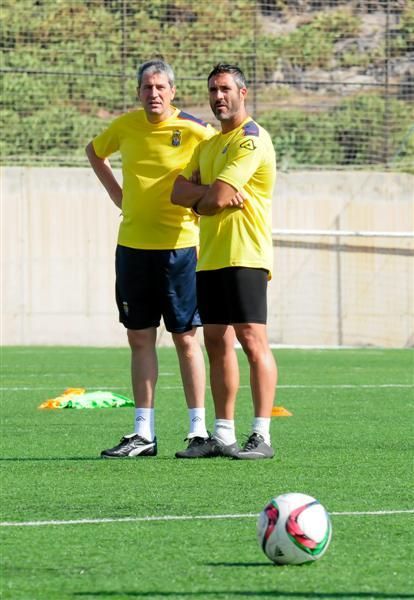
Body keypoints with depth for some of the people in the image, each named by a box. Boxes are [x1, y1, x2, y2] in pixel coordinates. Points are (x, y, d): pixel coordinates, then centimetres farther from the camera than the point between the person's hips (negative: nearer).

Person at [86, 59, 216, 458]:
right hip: (132, 245, 4)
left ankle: (198, 431, 4)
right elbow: (94, 151, 24)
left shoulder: (193, 130, -9)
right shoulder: (125, 126, 4)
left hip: (178, 245, -4)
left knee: (185, 337, -2)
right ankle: (143, 433, 10)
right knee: (139, 338, 6)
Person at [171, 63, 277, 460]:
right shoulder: (208, 144, 20)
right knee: (217, 343, 7)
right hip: (210, 258, 9)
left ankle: (261, 437, -11)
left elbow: (215, 198, -17)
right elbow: (178, 193, 10)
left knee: (251, 339, -10)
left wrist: (199, 198, 4)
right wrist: (213, 194, -8)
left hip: (243, 256, -9)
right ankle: (223, 435, 11)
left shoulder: (251, 140, -9)